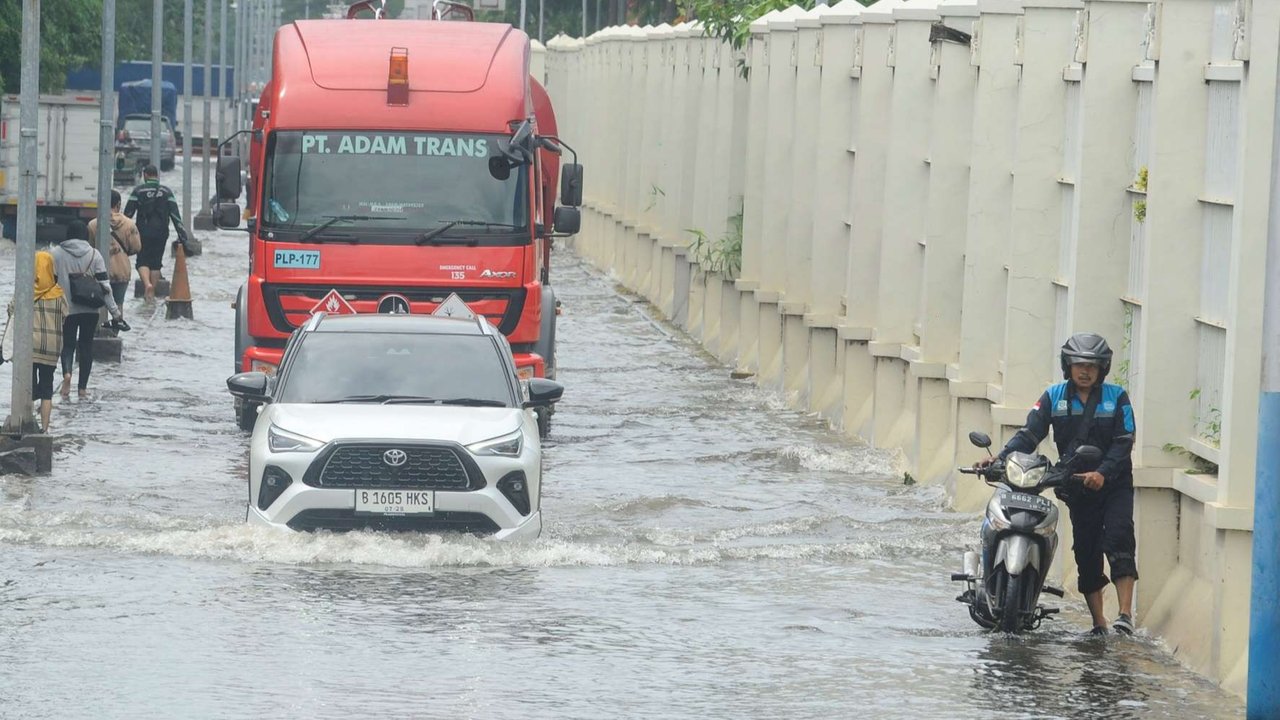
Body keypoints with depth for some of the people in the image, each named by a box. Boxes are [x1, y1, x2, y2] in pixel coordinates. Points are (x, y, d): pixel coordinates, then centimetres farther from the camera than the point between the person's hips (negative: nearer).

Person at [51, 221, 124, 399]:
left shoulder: (57, 253, -3)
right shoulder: (94, 254, -3)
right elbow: (104, 285, -5)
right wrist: (115, 311, -2)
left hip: (66, 309, 0)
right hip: (90, 309, 0)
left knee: (67, 344, 10)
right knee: (86, 345, 12)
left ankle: (67, 373, -19)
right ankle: (83, 387, 13)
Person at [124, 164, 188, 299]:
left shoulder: (138, 191, -3)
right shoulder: (166, 192, 2)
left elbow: (128, 213, -3)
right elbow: (175, 215, -2)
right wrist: (182, 234, -2)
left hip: (143, 232, -2)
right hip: (161, 233, 2)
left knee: (142, 261, 4)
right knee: (156, 263, 12)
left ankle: (147, 284, -22)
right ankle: (151, 292, 13)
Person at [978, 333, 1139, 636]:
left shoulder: (1116, 397, 0)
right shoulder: (1054, 397, 5)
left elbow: (1123, 443, -8)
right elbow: (1030, 434, -3)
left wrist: (1103, 473, -24)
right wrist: (1001, 458, -20)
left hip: (1114, 484, -3)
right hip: (1077, 487, 3)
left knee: (1119, 540, -20)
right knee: (1086, 554, 3)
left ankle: (1125, 615, -25)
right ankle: (1099, 625, 10)